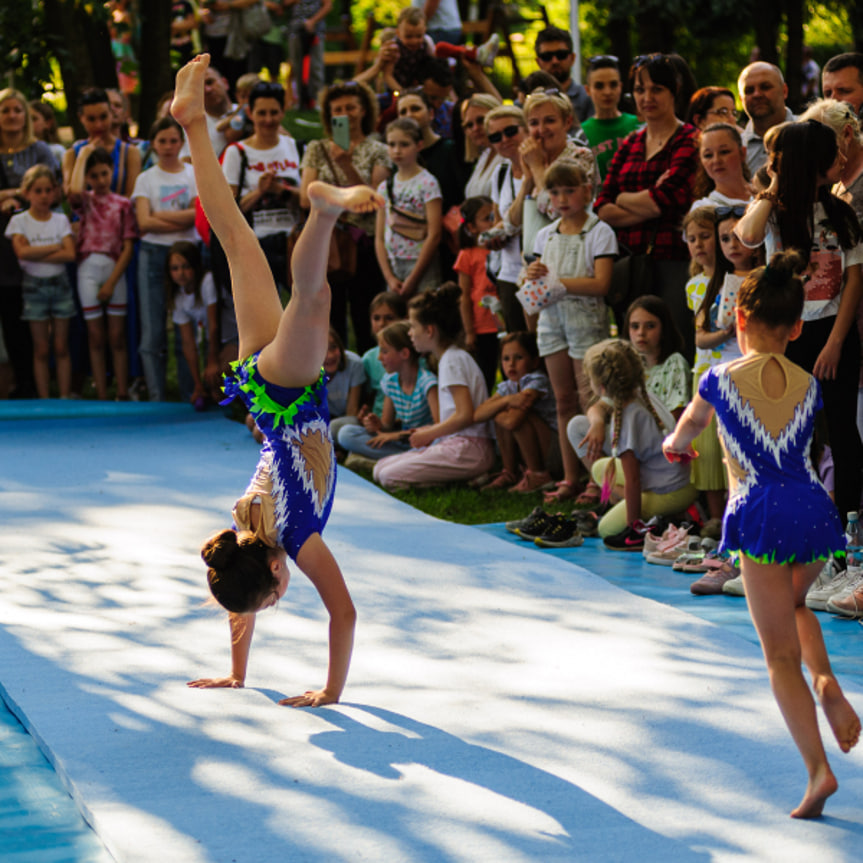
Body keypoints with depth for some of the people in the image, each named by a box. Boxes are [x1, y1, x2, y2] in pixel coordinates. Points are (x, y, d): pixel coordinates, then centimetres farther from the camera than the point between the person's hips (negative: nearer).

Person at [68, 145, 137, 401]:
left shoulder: (123, 204, 4)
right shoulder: (85, 201, 6)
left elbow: (128, 247, -1)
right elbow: (74, 191, -21)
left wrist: (111, 282, -9)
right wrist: (82, 157, -8)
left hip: (115, 270, -1)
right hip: (88, 269, 1)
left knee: (117, 338, 2)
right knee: (96, 339, 4)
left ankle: (122, 396, 7)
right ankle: (102, 398, 8)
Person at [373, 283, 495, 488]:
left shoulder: (452, 360, -11)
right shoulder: (453, 356, 19)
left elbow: (465, 415, -20)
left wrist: (429, 434, -8)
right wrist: (429, 431, 10)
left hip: (468, 449, -10)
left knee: (389, 476, -19)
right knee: (380, 469, 6)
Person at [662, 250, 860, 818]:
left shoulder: (721, 380, 3)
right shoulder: (808, 386, 11)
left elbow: (688, 428, 25)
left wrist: (675, 446, 50)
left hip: (761, 516, -3)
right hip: (814, 509, 4)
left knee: (782, 656, 3)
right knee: (793, 605, 33)